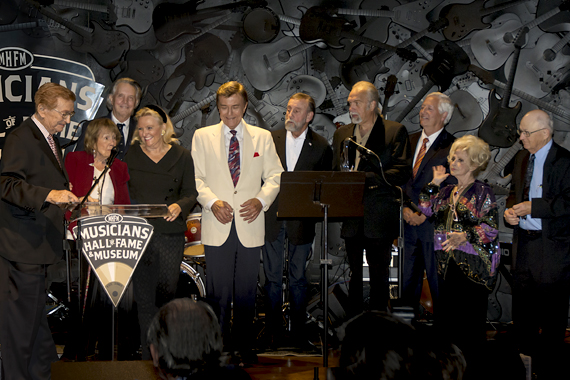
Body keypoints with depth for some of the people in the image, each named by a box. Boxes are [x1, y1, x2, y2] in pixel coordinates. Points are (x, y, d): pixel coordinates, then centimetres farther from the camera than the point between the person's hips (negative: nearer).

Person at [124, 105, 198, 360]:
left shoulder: (181, 156, 7)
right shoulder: (130, 155, 8)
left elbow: (191, 193, 6)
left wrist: (179, 206, -14)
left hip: (170, 234, 0)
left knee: (166, 294, -3)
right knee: (144, 298, 1)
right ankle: (148, 356, 10)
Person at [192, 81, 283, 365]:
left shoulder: (263, 137, 12)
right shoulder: (202, 137, 10)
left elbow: (275, 176, 8)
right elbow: (196, 177, 5)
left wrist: (261, 200, -10)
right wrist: (212, 201, -12)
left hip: (250, 225, 1)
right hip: (217, 227, -1)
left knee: (246, 292, 6)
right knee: (218, 293, -2)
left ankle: (244, 347, 17)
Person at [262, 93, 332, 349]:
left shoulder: (321, 147, 0)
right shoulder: (270, 139, 3)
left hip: (301, 220, -1)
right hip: (271, 218, 1)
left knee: (298, 278, 8)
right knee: (272, 277, 7)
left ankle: (298, 332, 18)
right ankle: (273, 331, 17)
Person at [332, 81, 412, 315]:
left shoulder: (395, 132, -1)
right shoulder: (342, 133, 16)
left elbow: (403, 172, -10)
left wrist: (366, 178, -18)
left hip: (379, 216, -5)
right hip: (350, 215, 5)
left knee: (379, 273, 0)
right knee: (353, 273, 10)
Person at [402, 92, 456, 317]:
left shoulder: (452, 147, -6)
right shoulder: (411, 141, 13)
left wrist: (425, 214, -12)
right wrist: (405, 208, -2)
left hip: (435, 223, -5)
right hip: (409, 222, 5)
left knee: (438, 283, 0)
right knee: (408, 281, 10)